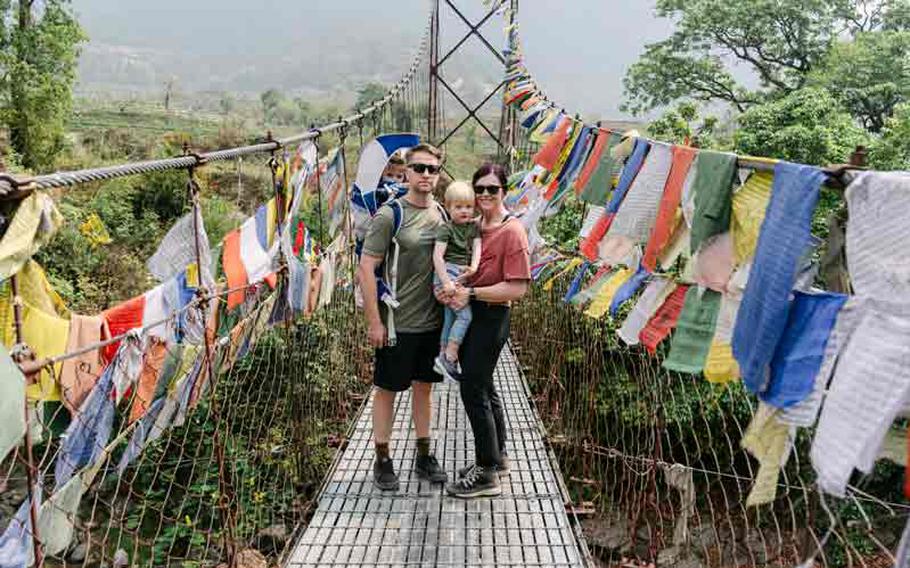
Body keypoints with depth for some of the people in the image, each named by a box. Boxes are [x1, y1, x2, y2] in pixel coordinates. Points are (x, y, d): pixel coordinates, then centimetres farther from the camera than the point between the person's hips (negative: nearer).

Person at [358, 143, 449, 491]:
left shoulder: (442, 213, 6)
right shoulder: (389, 215, -12)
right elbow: (366, 269, -13)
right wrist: (374, 321, -15)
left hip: (432, 321, 5)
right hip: (397, 323, -5)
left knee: (423, 387, 16)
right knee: (387, 390, 8)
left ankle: (424, 456, 31)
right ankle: (382, 460, 23)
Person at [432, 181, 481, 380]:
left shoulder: (474, 227, 13)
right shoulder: (445, 229, -6)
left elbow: (477, 247, 0)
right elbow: (437, 256, -13)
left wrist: (474, 267, -20)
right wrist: (446, 281, -22)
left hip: (462, 276, 7)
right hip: (447, 273, -7)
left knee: (450, 318, 15)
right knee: (465, 315, -15)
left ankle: (443, 357, 26)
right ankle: (449, 358, -13)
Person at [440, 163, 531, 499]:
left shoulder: (512, 231, -14)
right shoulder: (472, 225, 8)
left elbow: (517, 288, -19)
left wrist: (471, 293, -19)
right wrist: (446, 288, -4)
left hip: (491, 318, -8)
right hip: (467, 314, 8)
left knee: (473, 389, -5)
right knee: (483, 386, 18)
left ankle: (487, 474, 9)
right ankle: (496, 456, 36)